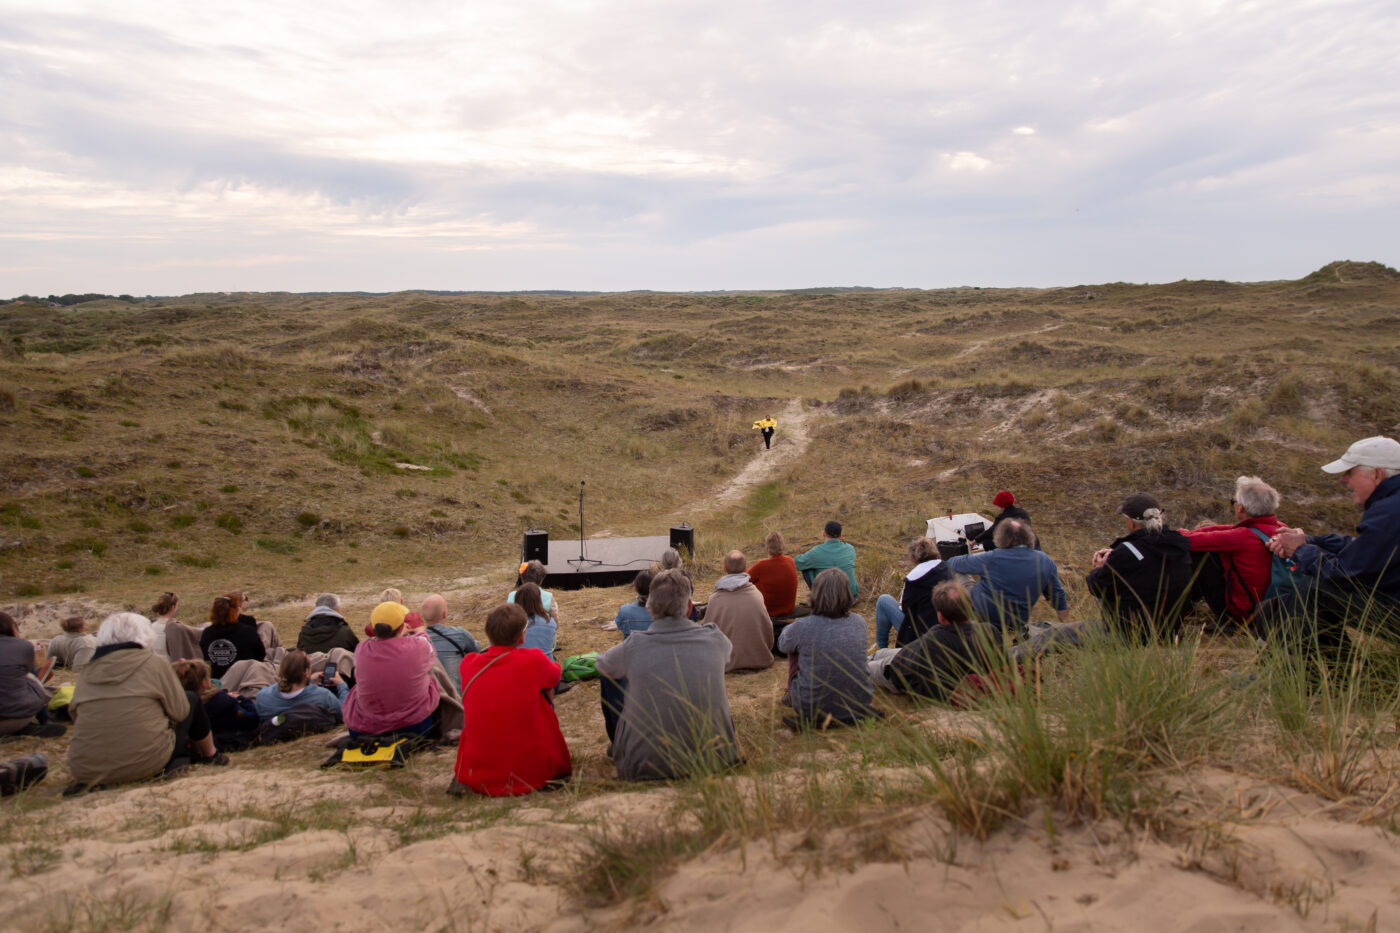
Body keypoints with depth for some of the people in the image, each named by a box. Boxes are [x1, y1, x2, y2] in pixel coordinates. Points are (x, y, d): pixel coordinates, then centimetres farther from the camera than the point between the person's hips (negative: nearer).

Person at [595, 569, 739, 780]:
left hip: (648, 767, -2)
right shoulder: (714, 639, -8)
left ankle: (618, 746, 41)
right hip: (714, 759, 2)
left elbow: (601, 665, 10)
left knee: (610, 678, 17)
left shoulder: (632, 647, -14)